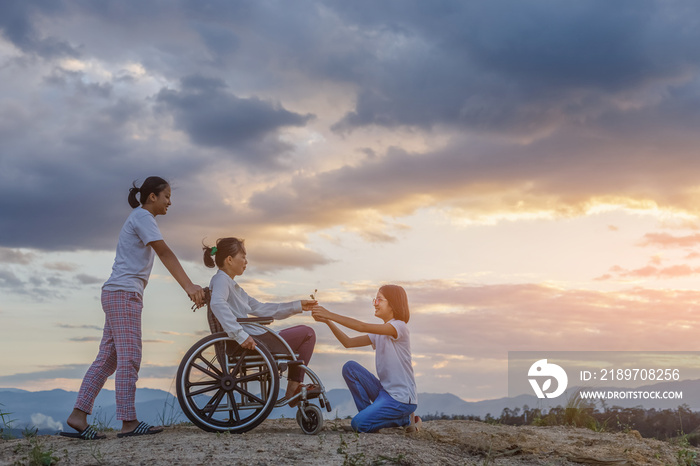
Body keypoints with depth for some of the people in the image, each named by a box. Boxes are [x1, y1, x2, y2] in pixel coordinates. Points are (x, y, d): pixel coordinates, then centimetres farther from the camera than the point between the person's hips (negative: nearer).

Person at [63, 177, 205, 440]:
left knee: (107, 359, 7)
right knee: (129, 358, -10)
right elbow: (165, 253, -18)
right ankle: (128, 422, -9)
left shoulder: (140, 218, 24)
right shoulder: (143, 217, -7)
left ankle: (78, 416, 6)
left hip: (118, 295, 10)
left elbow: (162, 255, 19)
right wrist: (189, 286, -25)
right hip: (123, 293, -10)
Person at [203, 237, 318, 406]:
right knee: (307, 333, 0)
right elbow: (217, 304, -32)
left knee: (304, 334, 26)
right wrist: (240, 335, -37)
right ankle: (293, 389, 7)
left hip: (249, 340, 11)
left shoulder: (231, 284, 21)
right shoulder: (221, 280, -10)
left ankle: (294, 388, 21)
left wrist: (297, 306, 20)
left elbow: (259, 308, 24)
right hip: (251, 343, -11)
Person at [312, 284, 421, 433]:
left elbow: (362, 327, -24)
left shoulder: (399, 327, -13)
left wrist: (330, 315, -22)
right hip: (384, 391, 8)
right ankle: (369, 413, 0)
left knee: (359, 424, -19)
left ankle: (405, 419, 1)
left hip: (402, 398, -8)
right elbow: (348, 342, 7)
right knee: (350, 368, -7)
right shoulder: (378, 334, 13)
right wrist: (327, 321, -5)